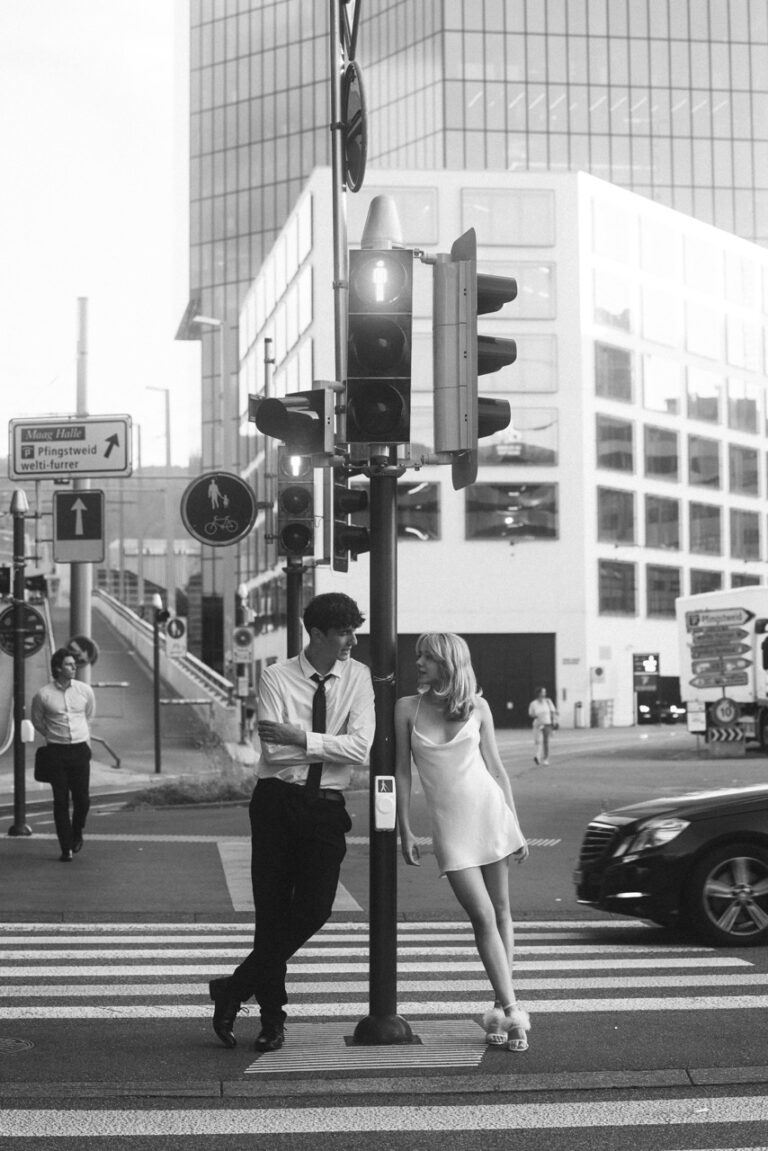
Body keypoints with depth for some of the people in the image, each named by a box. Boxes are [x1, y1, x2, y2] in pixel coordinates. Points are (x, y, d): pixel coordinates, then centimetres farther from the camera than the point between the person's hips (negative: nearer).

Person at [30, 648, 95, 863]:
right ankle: (66, 848, 6)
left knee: (82, 799, 0)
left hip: (80, 749, 2)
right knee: (61, 801, -1)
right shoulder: (43, 695, -7)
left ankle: (77, 834, 28)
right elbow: (36, 721, 11)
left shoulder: (85, 690, 0)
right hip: (57, 751, -2)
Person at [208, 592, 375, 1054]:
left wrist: (301, 737, -17)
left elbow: (361, 748, -10)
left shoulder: (358, 677, 3)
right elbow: (274, 750, -13)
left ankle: (234, 990, 9)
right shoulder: (277, 678, -3)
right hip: (277, 802, -2)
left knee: (314, 909, -8)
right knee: (272, 910, 3)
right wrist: (334, 745, -10)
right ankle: (273, 1016, 17)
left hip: (326, 808, 2)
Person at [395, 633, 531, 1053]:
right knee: (483, 917, -8)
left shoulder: (477, 707, 3)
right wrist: (404, 830, 0)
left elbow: (496, 768, 8)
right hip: (450, 825, -1)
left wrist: (516, 825, 7)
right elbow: (402, 771, 4)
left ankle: (503, 1007, 12)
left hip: (491, 813, 1)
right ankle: (511, 1010, -8)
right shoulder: (407, 708, 1)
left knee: (501, 912, 4)